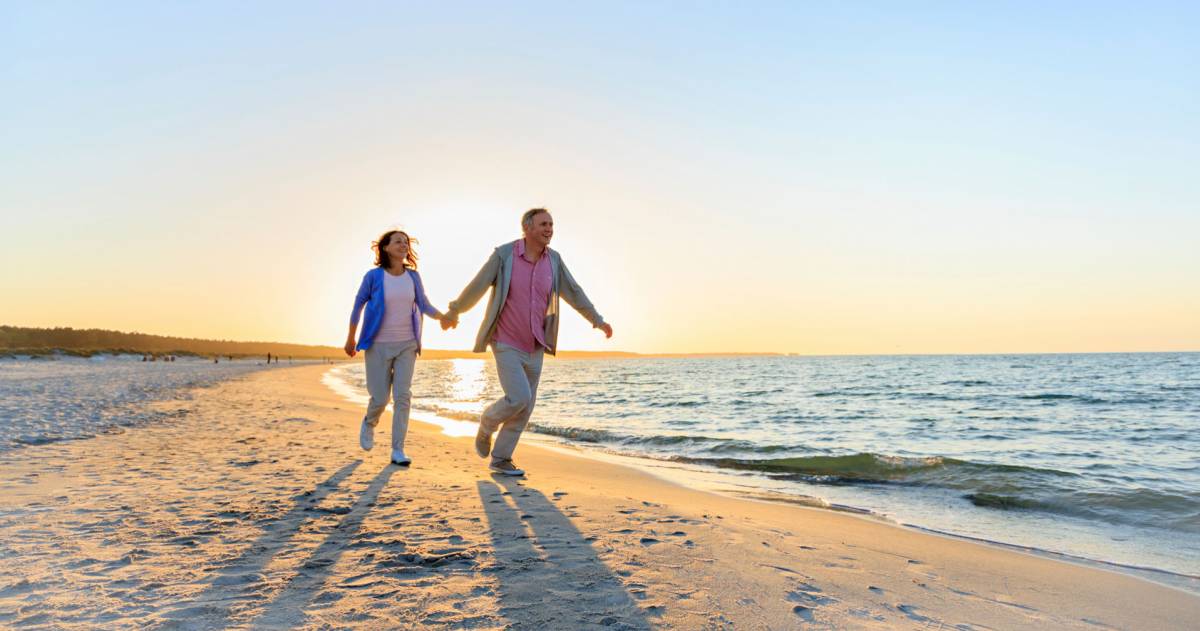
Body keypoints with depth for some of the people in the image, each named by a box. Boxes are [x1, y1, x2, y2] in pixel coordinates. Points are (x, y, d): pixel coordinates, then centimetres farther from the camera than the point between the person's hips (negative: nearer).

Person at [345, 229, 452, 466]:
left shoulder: (413, 276, 1)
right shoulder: (373, 276, -8)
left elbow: (424, 306, 5)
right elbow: (358, 305, 2)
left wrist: (444, 317, -16)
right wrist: (350, 339, 7)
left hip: (406, 345, 2)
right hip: (378, 345, -2)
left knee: (402, 396, -7)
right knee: (380, 398, 1)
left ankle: (397, 450, -2)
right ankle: (369, 423, 37)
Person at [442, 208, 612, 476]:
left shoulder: (553, 259, -1)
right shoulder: (504, 254, -14)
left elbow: (573, 291, 8)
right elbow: (477, 286, -4)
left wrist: (597, 320, 9)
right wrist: (453, 311, 9)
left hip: (534, 347, 5)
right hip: (506, 344, -5)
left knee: (525, 407, 5)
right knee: (518, 399, -18)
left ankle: (500, 459, 19)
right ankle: (487, 423, 14)